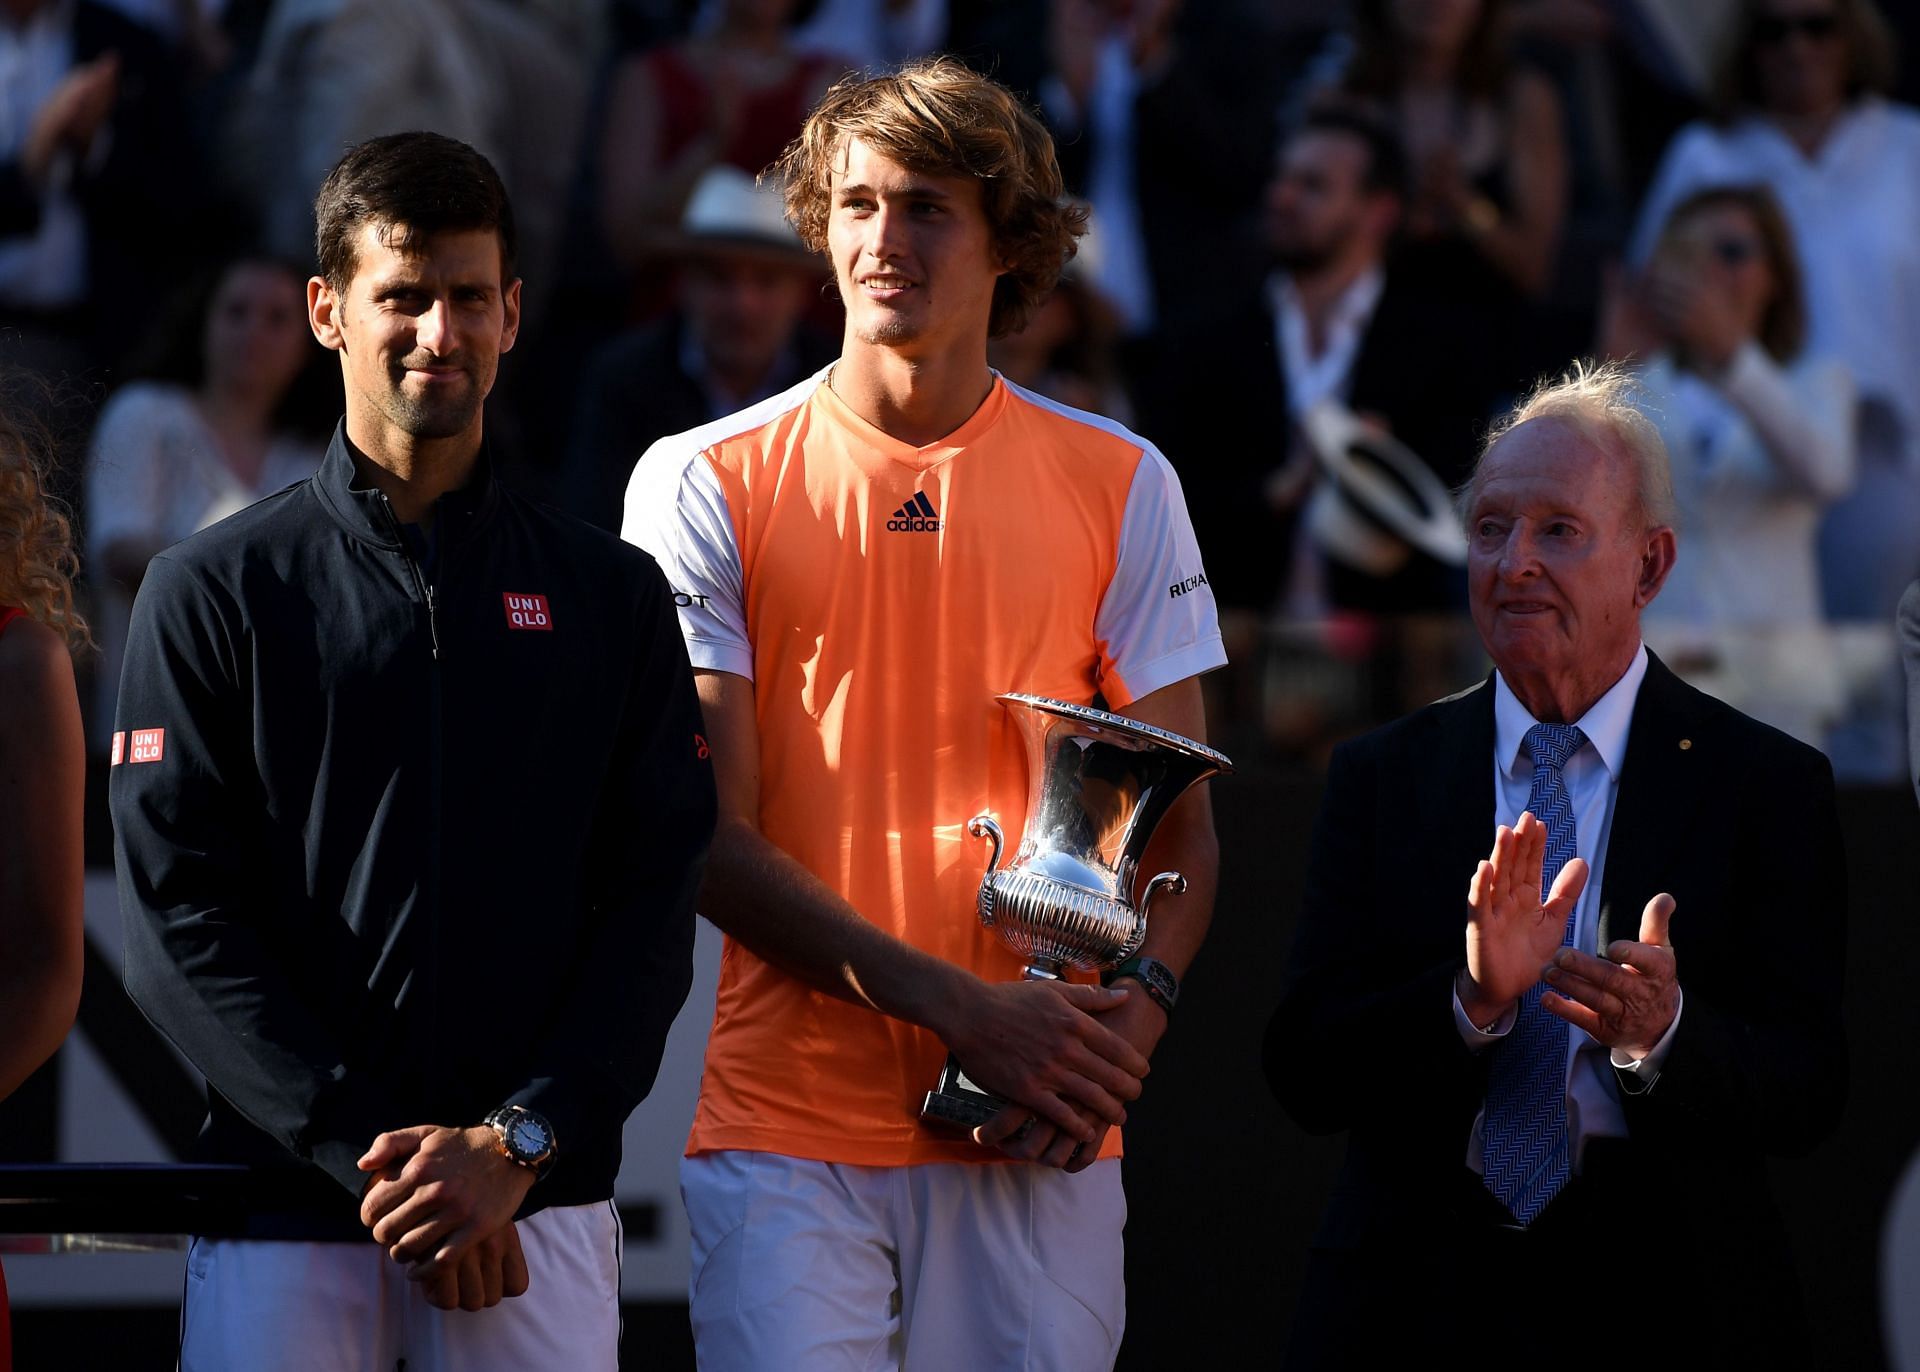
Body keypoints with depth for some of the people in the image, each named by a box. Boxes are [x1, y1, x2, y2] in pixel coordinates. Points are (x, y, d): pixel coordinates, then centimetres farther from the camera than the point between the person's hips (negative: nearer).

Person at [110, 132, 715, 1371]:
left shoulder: (612, 597, 12)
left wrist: (513, 1146, -9)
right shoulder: (212, 592, 7)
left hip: (541, 1210, 1)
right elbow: (180, 919, -1)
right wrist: (371, 1155, -11)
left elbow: (652, 909, 5)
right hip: (283, 1199, -1)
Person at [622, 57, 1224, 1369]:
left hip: (1037, 1149, 2)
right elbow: (705, 835, -3)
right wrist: (955, 1008, -14)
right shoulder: (706, 484, 3)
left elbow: (1179, 816, 9)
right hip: (788, 1129, -1)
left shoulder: (1119, 485, 8)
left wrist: (1139, 1007, -12)